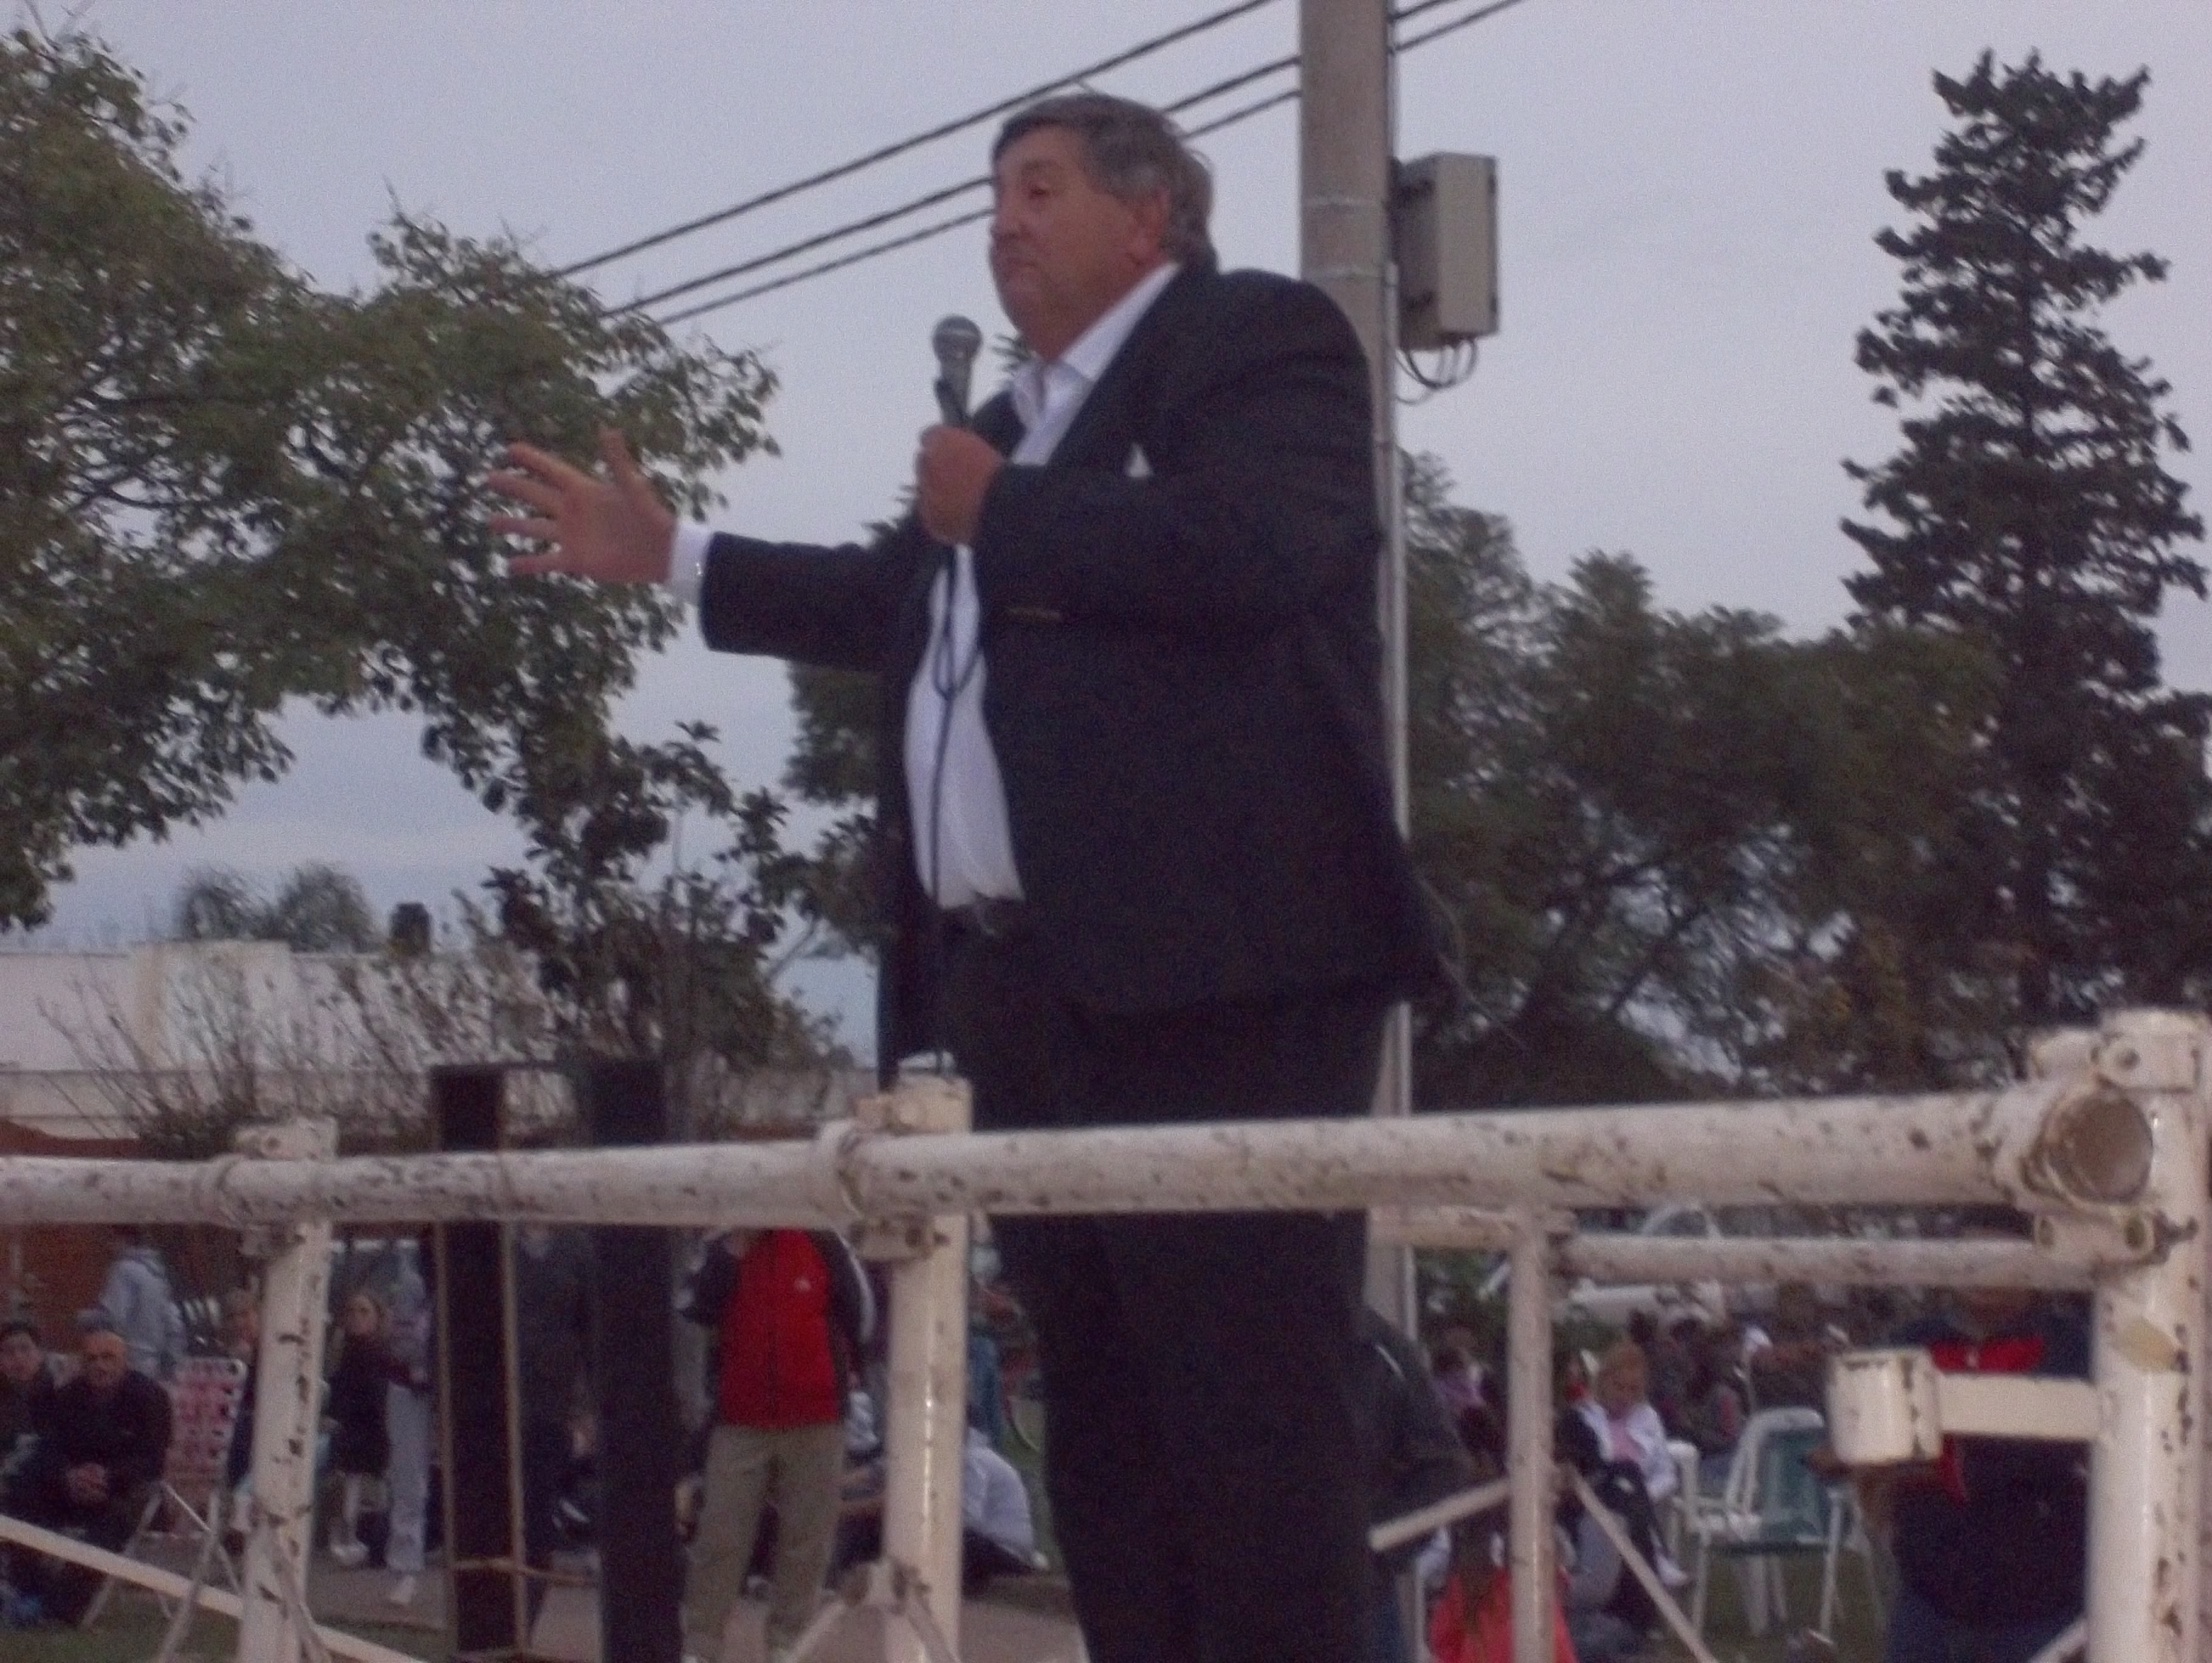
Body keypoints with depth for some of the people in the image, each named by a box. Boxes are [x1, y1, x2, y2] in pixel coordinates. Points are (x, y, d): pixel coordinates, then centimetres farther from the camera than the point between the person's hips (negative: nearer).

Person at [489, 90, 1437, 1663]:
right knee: (1104, 1423, 11)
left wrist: (998, 514, -7)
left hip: (1217, 971, -9)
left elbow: (1250, 548, -20)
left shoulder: (1260, 337, 0)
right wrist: (666, 557, 41)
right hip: (1026, 985, 10)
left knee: (1255, 1409, -11)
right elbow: (904, 603, 40)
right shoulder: (1017, 422, 26)